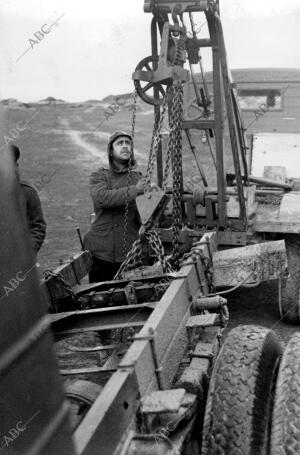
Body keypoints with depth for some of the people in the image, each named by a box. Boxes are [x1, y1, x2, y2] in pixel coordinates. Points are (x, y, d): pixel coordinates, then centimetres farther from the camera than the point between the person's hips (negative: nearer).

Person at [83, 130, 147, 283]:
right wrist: (134, 190, -19)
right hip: (100, 253, 0)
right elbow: (101, 197, -16)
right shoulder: (99, 176, 6)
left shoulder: (138, 179, 8)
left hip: (129, 253, 0)